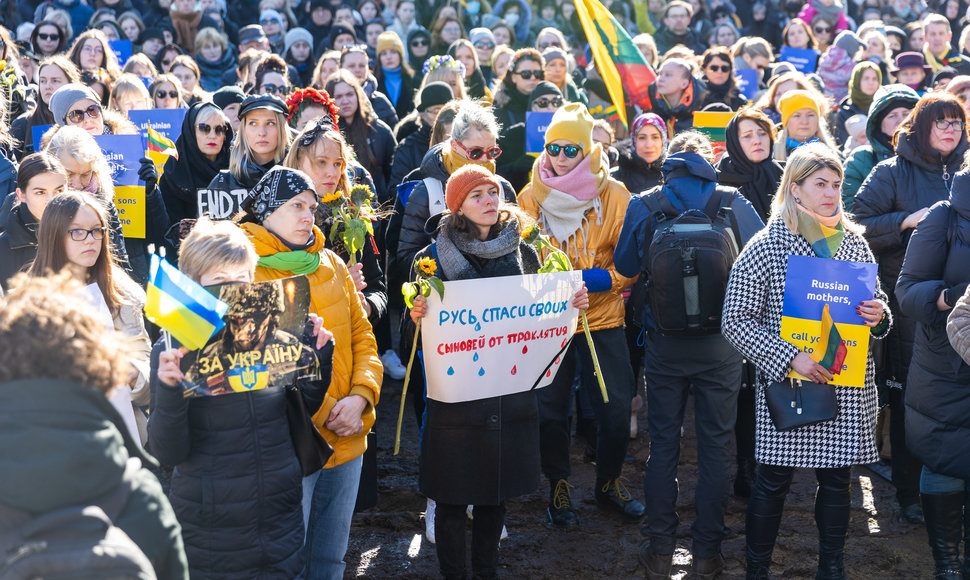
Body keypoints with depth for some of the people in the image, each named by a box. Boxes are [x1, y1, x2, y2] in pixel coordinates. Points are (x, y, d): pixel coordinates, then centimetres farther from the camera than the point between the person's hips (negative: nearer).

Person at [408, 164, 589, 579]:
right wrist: (416, 318, -24)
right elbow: (418, 328, -3)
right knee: (452, 498, 4)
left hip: (511, 390, 3)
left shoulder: (523, 253, 7)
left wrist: (571, 306, -3)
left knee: (496, 491, 15)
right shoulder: (434, 257, -3)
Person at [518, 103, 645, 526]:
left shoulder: (613, 195, -2)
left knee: (616, 411, 3)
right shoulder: (530, 197, 2)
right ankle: (559, 488, 25)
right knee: (551, 410, 5)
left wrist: (595, 279, -20)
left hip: (602, 318, 0)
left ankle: (609, 483, 26)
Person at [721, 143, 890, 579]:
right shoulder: (766, 247, -7)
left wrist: (878, 315, -6)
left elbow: (875, 300, 19)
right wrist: (789, 358, -20)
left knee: (837, 480, 13)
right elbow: (735, 321, -11)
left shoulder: (855, 242, 7)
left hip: (849, 390, 4)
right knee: (773, 482, 4)